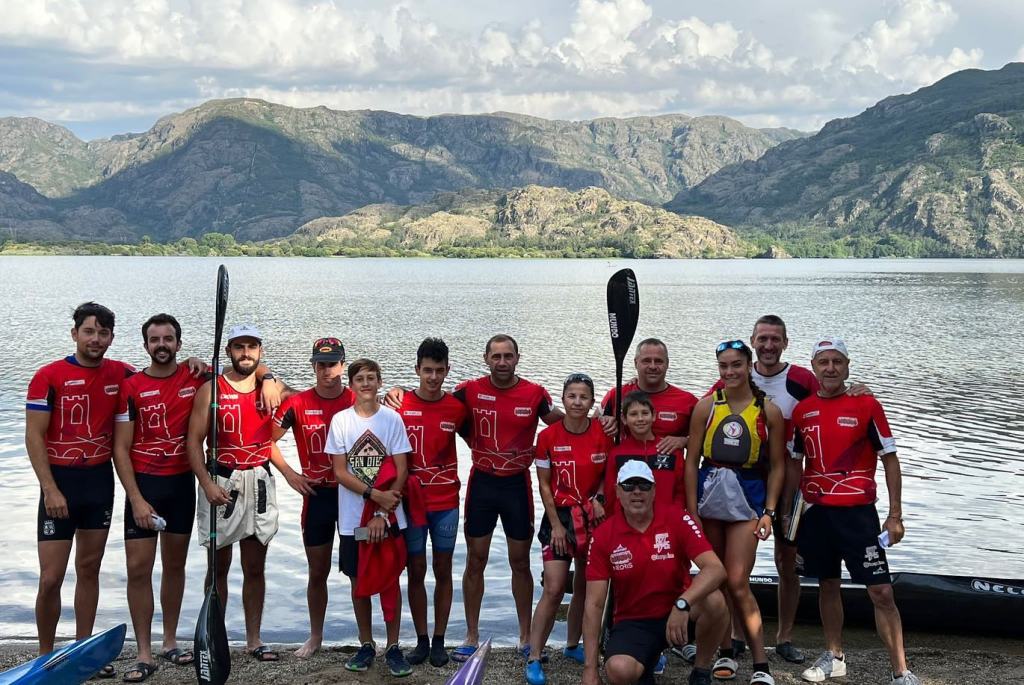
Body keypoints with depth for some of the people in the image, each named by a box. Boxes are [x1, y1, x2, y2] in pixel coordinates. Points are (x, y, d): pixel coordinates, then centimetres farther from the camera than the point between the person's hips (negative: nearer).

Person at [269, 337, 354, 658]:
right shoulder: (298, 403, -3)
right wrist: (289, 473, -3)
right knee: (317, 572, 11)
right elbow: (268, 439, 4)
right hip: (316, 496, 1)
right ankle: (315, 636, 26)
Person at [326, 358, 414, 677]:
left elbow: (401, 471, -4)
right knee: (359, 581, 8)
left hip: (388, 517, -1)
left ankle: (393, 647, 12)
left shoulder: (392, 419, -2)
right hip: (353, 517, 1)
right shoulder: (340, 420, -1)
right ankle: (366, 645, 21)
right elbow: (340, 472, -4)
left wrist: (382, 513, -12)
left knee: (390, 581, 3)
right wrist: (375, 494, -16)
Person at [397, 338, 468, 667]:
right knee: (416, 572, 6)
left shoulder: (457, 408, -1)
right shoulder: (400, 406, -5)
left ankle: (439, 641, 17)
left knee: (443, 571, 7)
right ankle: (421, 640, 17)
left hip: (446, 503, 1)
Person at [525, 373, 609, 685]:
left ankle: (572, 645, 30)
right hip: (559, 517, -2)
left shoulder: (603, 433, -5)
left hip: (593, 517, 3)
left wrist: (600, 498, -11)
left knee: (585, 586, 12)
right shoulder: (548, 436, -9)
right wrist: (556, 525, -8)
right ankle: (534, 659, -3)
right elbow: (544, 485, -4)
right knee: (554, 589, -9)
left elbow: (609, 473, 8)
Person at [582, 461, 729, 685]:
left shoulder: (676, 520, -10)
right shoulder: (603, 536, -8)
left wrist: (682, 604, -40)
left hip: (677, 613, 0)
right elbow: (594, 605, -8)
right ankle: (645, 664, 9)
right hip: (633, 622, 0)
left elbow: (716, 569, -21)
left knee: (714, 601, -31)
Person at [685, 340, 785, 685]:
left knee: (737, 583, -6)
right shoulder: (706, 406, 0)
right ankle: (726, 653, 22)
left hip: (747, 498, -2)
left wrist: (768, 511, -3)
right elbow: (692, 460, 1)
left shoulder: (768, 411, -1)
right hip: (708, 494, 2)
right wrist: (692, 511, -3)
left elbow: (777, 466, 3)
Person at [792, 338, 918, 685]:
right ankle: (834, 656, 28)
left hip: (857, 512, -4)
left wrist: (895, 515, -6)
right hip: (815, 511, 4)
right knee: (827, 585, 13)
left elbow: (890, 459, -2)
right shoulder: (802, 411, 5)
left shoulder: (866, 405, -5)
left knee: (881, 592, -5)